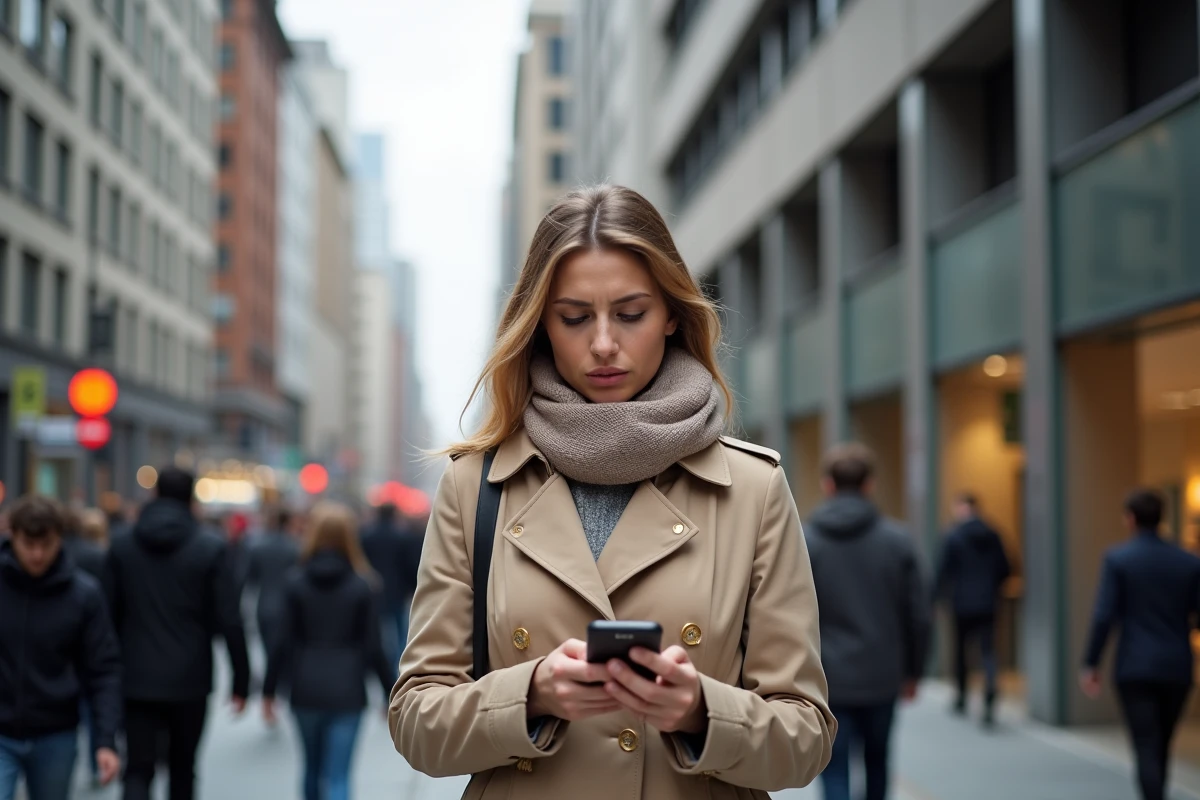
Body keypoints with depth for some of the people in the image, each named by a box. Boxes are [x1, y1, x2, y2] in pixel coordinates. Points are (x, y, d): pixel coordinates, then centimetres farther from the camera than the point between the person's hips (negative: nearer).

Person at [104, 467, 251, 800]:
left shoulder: (121, 546, 1)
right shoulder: (212, 548, -7)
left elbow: (109, 615, 4)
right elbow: (229, 622, -9)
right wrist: (241, 681, -3)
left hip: (136, 681, 1)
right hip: (189, 680, -1)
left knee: (138, 770, 2)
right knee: (182, 769, 16)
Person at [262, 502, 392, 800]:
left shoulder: (296, 583, -2)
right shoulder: (362, 586, -4)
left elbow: (284, 643, -4)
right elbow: (373, 648, -5)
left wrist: (269, 690, 5)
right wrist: (393, 694, 4)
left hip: (306, 691, 2)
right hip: (346, 693, -2)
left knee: (312, 768, 21)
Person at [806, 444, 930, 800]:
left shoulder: (802, 541, -5)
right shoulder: (897, 539, -1)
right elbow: (918, 615, 0)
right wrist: (912, 671, 12)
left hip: (827, 680, -2)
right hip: (882, 677, 2)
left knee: (834, 770, 3)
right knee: (876, 761, 21)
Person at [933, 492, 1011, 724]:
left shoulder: (953, 537, -8)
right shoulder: (992, 536, 3)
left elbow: (944, 572, -8)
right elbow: (1005, 570, 6)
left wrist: (938, 596, 5)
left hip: (963, 603, -2)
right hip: (987, 603, 2)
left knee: (960, 649, 14)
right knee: (988, 651, -3)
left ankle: (961, 698, 26)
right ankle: (989, 703, -20)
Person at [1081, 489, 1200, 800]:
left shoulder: (1117, 558, -7)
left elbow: (1104, 616, -11)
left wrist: (1091, 664, -5)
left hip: (1135, 669, -3)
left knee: (1147, 749, -3)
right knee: (1161, 747, 19)